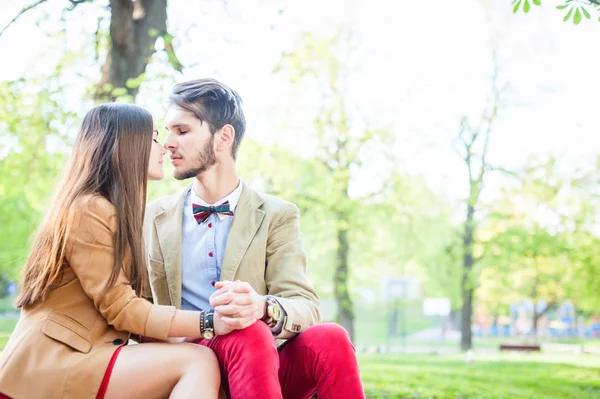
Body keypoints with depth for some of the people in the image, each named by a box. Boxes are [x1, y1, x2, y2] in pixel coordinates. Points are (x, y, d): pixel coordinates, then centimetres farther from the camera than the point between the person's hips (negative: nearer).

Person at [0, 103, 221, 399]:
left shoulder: (110, 211, 21)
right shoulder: (88, 210, -10)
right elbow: (122, 310, -15)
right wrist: (209, 322, -22)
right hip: (49, 364, -9)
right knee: (197, 362, -23)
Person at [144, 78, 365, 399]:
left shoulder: (277, 216, 8)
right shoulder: (152, 218, 14)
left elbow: (305, 307, -4)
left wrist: (262, 308, -28)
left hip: (268, 365, 1)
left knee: (328, 338, -31)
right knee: (249, 336, -34)